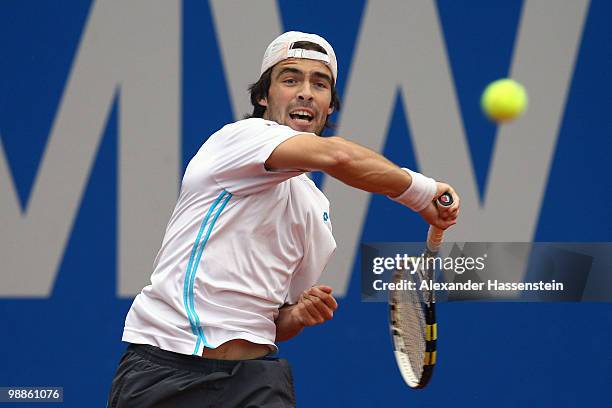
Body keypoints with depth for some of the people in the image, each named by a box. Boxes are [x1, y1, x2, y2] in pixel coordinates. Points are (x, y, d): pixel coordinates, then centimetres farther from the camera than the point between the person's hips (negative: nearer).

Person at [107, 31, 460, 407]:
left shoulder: (317, 208, 19)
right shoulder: (245, 134, -5)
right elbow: (336, 156, -25)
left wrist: (297, 315, 2)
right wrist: (421, 190, -14)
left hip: (253, 377, 6)